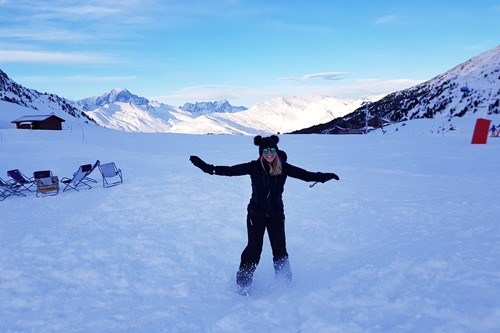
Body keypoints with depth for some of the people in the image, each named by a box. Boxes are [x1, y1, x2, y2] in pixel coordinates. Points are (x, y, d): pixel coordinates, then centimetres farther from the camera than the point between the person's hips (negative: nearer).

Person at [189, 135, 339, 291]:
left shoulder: (284, 167, -9)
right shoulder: (255, 167, -13)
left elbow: (306, 175, -7)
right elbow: (230, 170, -13)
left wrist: (325, 176, -17)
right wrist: (207, 167, -20)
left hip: (276, 215, 2)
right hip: (256, 214, -1)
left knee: (280, 250, 6)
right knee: (253, 249, -2)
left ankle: (285, 284, 27)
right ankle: (242, 283, 17)